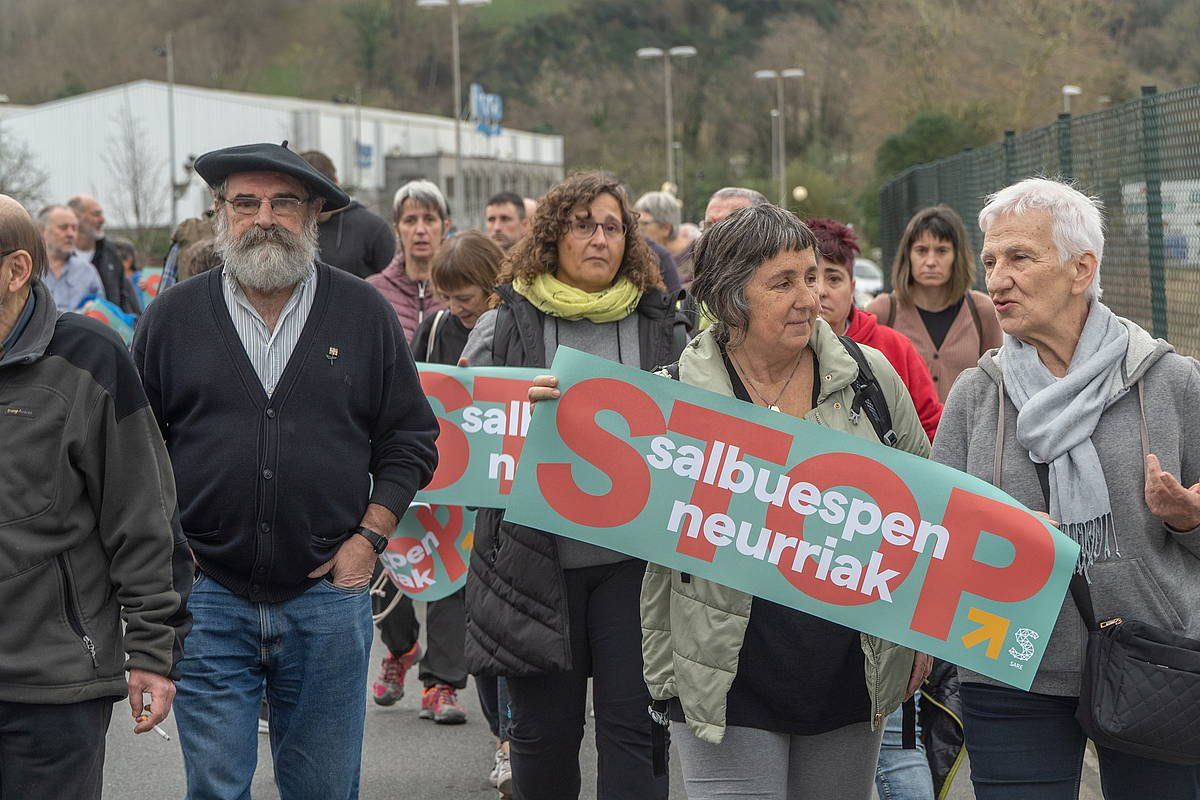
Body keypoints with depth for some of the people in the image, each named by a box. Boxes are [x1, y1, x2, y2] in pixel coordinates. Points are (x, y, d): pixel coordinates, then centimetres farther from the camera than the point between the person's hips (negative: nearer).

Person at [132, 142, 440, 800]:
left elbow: (410, 437, 8)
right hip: (208, 593, 0)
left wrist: (369, 538, -1)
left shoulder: (363, 314, 5)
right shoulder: (173, 316, 4)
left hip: (328, 593, 1)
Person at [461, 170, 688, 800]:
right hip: (536, 555, 0)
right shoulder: (504, 326, 4)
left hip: (634, 556, 1)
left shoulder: (664, 328, 9)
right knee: (544, 726, 8)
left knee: (633, 720, -3)